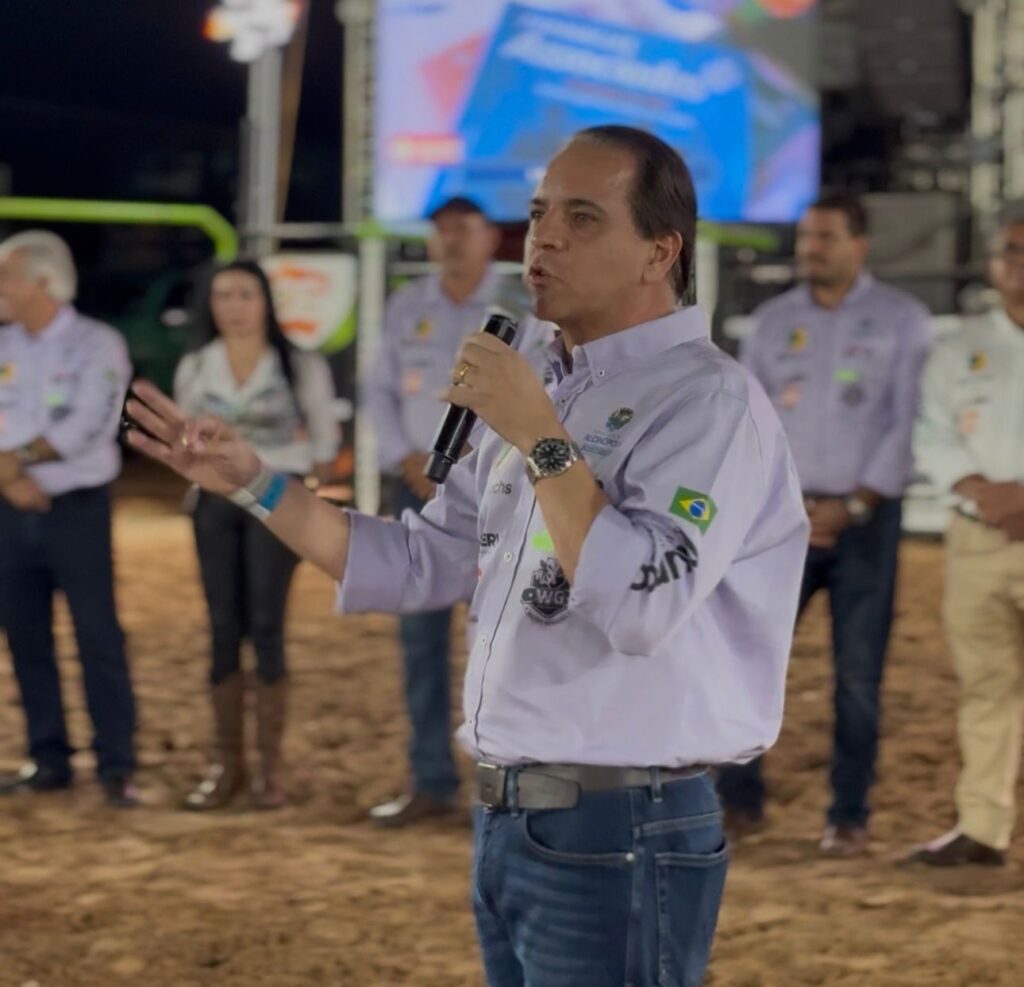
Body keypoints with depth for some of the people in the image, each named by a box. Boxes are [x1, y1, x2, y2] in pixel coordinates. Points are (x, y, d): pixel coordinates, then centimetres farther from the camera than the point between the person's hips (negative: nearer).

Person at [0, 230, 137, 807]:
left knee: (99, 638, -5)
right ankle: (49, 761, 16)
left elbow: (83, 429, -16)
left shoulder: (98, 345, -6)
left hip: (78, 510, -5)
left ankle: (117, 768, -3)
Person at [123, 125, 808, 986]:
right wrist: (253, 484, 13)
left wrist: (538, 438, -22)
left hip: (620, 836, -8)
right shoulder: (549, 398, 14)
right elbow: (416, 563, 19)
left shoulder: (709, 400, -13)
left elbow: (642, 606, -26)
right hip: (507, 819, 8)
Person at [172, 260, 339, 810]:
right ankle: (227, 762, 7)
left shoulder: (299, 367, -3)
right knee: (223, 630, 3)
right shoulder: (194, 369, 6)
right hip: (215, 502, 3)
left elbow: (324, 439, 4)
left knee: (266, 628, -6)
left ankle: (271, 766, -1)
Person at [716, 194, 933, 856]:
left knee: (859, 673, -1)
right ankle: (739, 801, 6)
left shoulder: (901, 321, 0)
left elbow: (907, 422, -5)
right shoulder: (774, 320, 9)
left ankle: (850, 817, 5)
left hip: (865, 516, -3)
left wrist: (855, 505, -12)